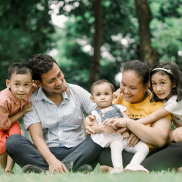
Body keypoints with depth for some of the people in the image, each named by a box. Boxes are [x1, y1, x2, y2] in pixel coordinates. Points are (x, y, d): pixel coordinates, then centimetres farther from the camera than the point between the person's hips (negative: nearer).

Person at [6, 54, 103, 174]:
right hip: (47, 153, -1)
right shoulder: (31, 102, 2)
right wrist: (51, 160, -28)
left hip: (76, 152, 1)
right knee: (13, 141, -25)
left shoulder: (77, 92, 8)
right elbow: (37, 137, -9)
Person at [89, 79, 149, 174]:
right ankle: (118, 168, -50)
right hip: (114, 138, -4)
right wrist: (102, 128, -19)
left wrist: (126, 130, -9)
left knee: (144, 147, -17)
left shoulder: (119, 108, 23)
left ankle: (133, 165, -34)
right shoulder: (96, 113, 16)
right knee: (116, 146, -38)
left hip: (127, 137, 4)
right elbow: (92, 127, 2)